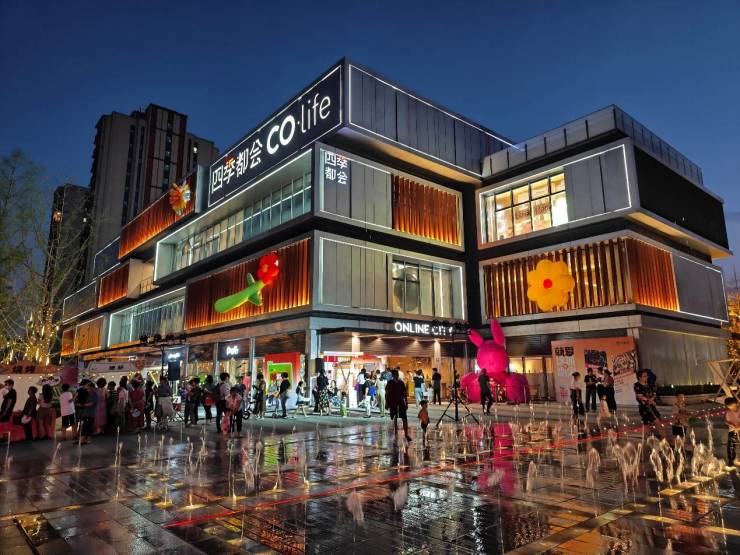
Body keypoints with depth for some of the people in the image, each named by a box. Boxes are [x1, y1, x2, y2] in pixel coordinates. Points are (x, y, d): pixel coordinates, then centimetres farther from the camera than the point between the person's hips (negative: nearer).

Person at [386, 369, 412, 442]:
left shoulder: (401, 383, 4)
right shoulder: (389, 383, -2)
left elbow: (404, 394, 10)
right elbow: (387, 394, 0)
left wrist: (406, 403, 8)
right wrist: (387, 404, -5)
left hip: (401, 403, 1)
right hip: (393, 403, -1)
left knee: (404, 419, -6)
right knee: (395, 419, 8)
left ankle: (406, 434, -4)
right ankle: (396, 434, 20)